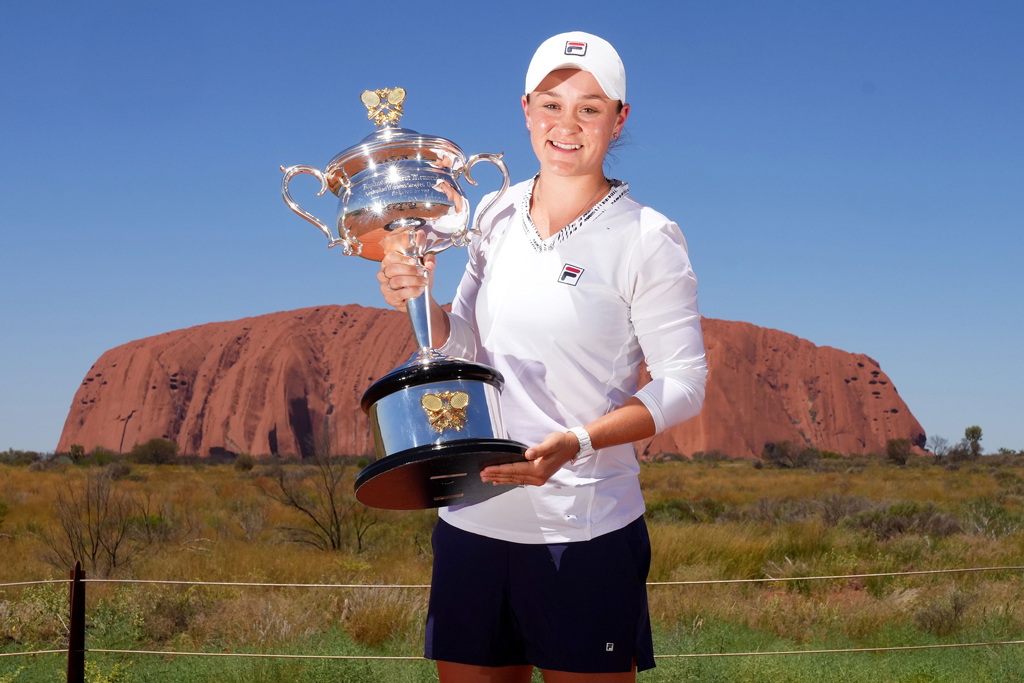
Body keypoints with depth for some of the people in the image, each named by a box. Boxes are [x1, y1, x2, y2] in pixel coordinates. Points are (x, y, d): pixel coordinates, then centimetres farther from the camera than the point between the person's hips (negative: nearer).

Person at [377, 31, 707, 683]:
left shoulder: (646, 238, -8)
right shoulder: (499, 215, 8)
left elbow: (684, 385, -7)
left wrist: (575, 444, -21)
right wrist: (421, 301, -6)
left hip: (585, 531, -5)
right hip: (472, 518, 5)